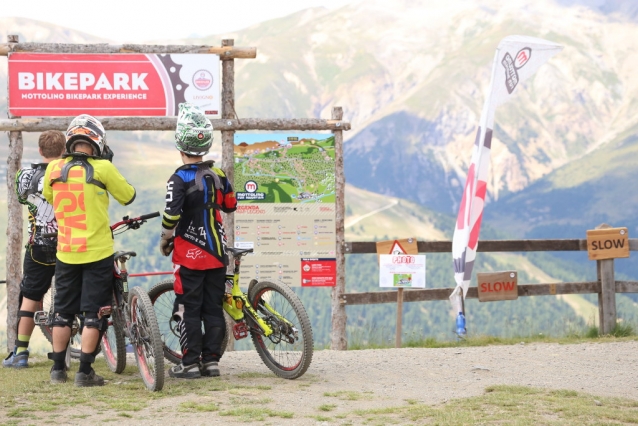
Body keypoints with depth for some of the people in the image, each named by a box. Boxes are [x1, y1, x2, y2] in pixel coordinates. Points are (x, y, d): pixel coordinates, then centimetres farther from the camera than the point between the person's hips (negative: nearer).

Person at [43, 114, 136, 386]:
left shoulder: (54, 169, -2)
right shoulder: (102, 168, -12)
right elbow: (128, 197, 0)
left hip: (65, 252, 4)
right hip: (98, 252, -3)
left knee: (63, 313, 15)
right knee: (94, 314, 3)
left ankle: (58, 369, 19)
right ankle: (85, 372, 1)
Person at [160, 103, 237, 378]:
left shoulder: (180, 178, -14)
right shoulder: (218, 175, 3)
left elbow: (171, 214, -20)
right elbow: (230, 206, 15)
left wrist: (165, 240, -4)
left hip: (190, 254, -5)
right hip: (216, 252, 5)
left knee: (188, 309, 0)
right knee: (213, 308, 9)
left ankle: (190, 363, 0)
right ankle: (212, 360, 11)